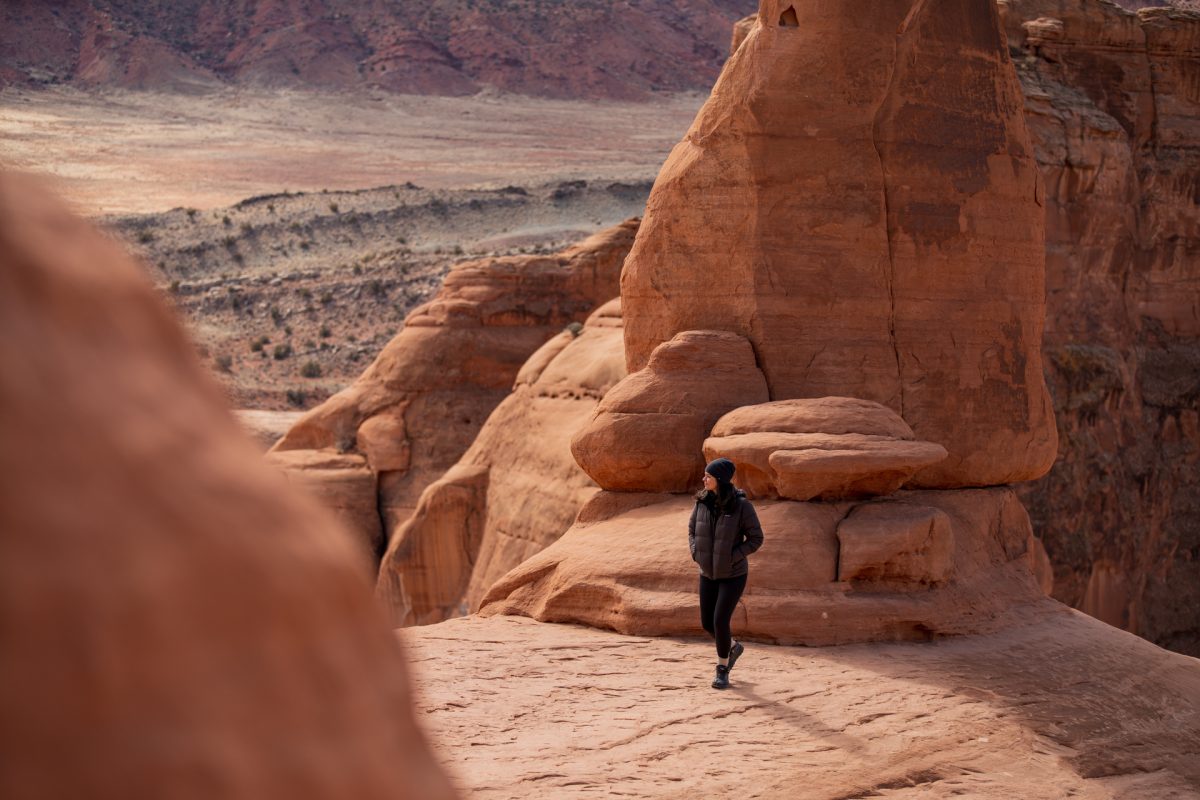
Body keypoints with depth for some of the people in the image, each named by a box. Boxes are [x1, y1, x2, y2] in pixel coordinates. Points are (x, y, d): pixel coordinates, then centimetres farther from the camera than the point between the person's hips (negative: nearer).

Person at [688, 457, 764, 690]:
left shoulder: (742, 505, -19)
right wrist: (696, 553, -5)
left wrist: (731, 558, -20)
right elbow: (692, 529, 11)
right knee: (707, 622, 9)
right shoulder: (703, 501, -5)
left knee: (720, 621, -11)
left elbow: (756, 539, -13)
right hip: (708, 573, 5)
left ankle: (722, 670, 10)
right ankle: (733, 647, 40)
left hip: (733, 574, -5)